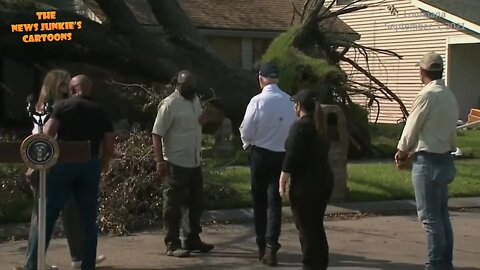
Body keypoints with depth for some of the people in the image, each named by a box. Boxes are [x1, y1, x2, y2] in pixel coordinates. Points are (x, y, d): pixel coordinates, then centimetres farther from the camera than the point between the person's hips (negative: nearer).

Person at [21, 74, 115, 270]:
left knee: (46, 216, 0)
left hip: (64, 163, -3)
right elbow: (109, 148, 8)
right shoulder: (100, 112, 13)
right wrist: (100, 168, 20)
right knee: (88, 220, 9)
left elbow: (47, 136, -8)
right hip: (90, 165, 3)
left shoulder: (63, 106, 4)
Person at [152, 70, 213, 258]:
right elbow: (157, 134, -16)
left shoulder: (195, 99, 10)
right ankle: (172, 244, 6)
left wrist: (204, 119, 6)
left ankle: (192, 239, 29)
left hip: (195, 162, 8)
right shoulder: (169, 104, -15)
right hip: (176, 163, -8)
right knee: (173, 205, -1)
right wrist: (160, 162, -21)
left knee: (196, 203, 16)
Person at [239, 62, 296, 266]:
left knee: (259, 200, 12)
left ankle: (262, 246, 19)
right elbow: (292, 128, -1)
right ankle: (270, 247, -6)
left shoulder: (258, 101, -15)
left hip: (260, 154, -2)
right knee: (275, 201, 4)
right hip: (282, 155, 2)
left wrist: (247, 143, 11)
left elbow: (246, 131, -10)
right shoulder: (288, 101, -5)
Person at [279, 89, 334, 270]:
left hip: (306, 184, -9)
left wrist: (283, 181, -14)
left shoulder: (300, 126, -14)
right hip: (324, 180, 9)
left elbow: (292, 156, -19)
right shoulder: (320, 125, 12)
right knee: (316, 226, 18)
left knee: (306, 227, -1)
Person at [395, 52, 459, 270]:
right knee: (442, 215, 14)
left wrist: (401, 151, 7)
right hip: (444, 159, 9)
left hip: (429, 162, -9)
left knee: (430, 217, -4)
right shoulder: (449, 96, 11)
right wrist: (412, 154, 16)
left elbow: (412, 126, -9)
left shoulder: (428, 94, -15)